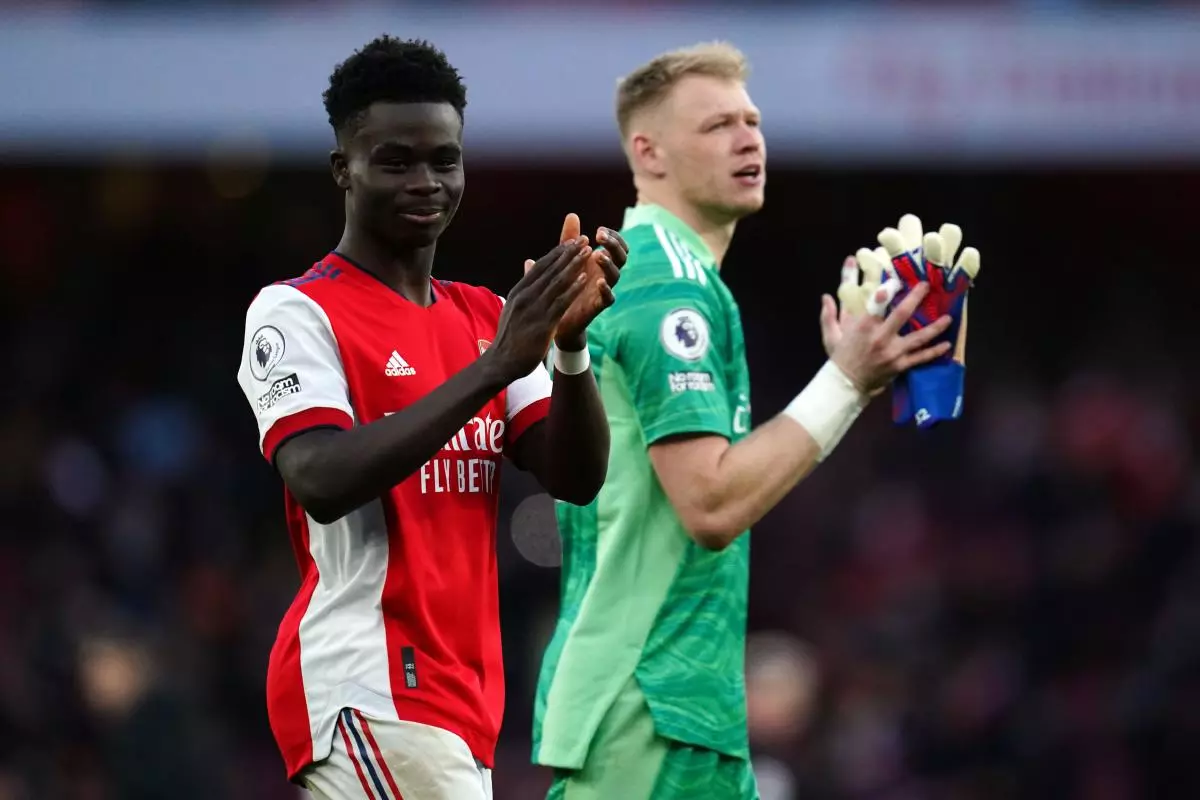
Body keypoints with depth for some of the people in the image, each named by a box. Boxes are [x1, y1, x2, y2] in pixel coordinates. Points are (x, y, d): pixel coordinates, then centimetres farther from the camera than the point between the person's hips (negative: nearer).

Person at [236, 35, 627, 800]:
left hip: (458, 697, 8)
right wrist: (494, 367, -25)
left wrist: (571, 343, -13)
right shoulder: (296, 313, -5)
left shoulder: (487, 317, 15)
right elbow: (321, 483, -22)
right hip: (370, 692, -8)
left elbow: (576, 479, 6)